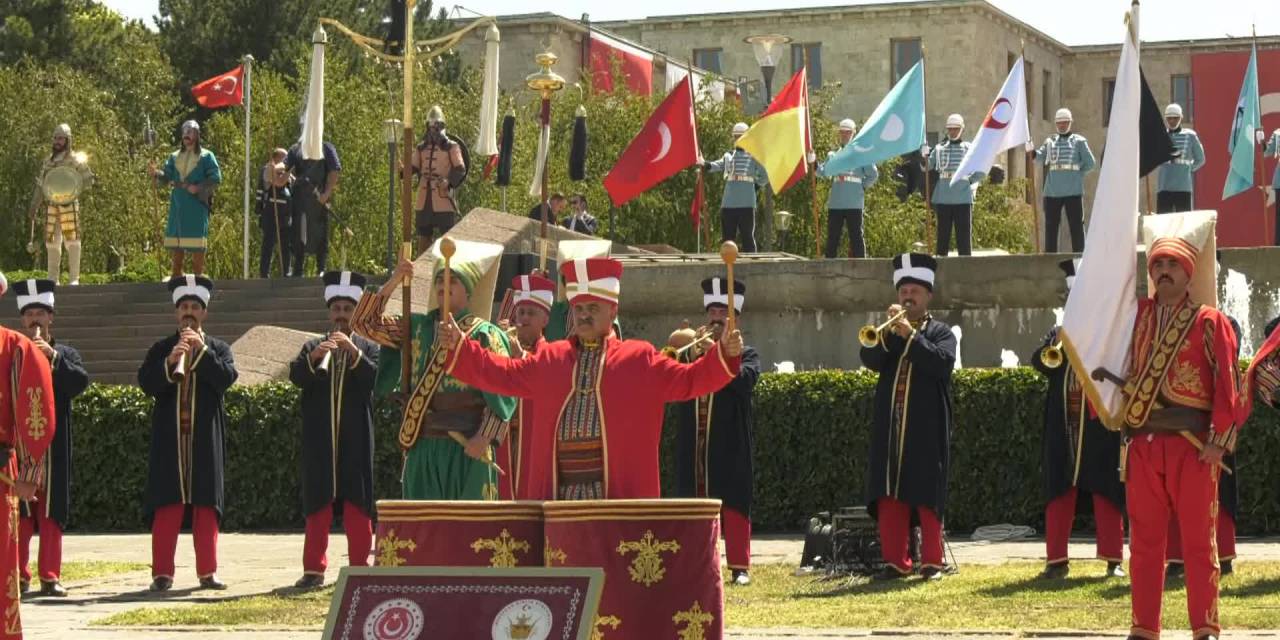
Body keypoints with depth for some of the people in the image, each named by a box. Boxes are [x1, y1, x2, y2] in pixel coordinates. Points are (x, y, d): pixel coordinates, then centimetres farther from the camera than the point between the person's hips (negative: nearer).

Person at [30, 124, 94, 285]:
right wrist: (35, 204, 9)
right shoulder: (48, 161, 16)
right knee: (51, 242, 6)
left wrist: (73, 188, -14)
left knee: (72, 241, -8)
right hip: (51, 206, 5)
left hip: (68, 205, -5)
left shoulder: (75, 159, 2)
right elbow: (41, 185, 18)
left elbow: (89, 180, 1)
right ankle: (53, 279, 12)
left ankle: (74, 278, -8)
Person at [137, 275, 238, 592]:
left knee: (206, 506, 1)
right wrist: (170, 362, -18)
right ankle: (162, 573, -2)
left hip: (205, 439, 0)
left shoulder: (218, 349, 10)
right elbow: (146, 383, -3)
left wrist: (201, 350, -15)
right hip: (170, 439, 0)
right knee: (167, 506, -3)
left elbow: (227, 378, -7)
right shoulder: (161, 349, 11)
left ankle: (208, 572, 4)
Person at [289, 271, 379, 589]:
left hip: (356, 440, -1)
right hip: (320, 440, 1)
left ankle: (359, 568, 4)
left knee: (358, 504, 0)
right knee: (317, 504, 1)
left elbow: (376, 378, -8)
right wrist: (313, 358, -21)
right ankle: (314, 569, 2)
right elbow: (296, 377, -3)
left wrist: (354, 353, -21)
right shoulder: (312, 346, 13)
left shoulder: (368, 348, 10)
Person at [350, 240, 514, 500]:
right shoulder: (417, 327, 14)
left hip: (466, 448, -4)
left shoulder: (483, 333, 0)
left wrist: (485, 437, -15)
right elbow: (365, 323, 12)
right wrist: (393, 283, 2)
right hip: (423, 446, 4)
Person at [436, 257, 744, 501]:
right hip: (559, 489, 3)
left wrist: (723, 353, -12)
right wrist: (459, 346, 7)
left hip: (617, 490, -3)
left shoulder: (639, 359, 7)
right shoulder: (550, 359, 16)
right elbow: (502, 373, 15)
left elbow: (688, 381, 2)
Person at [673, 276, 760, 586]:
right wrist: (690, 356, -14)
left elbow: (744, 379, -14)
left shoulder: (746, 354, 7)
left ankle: (739, 567, -4)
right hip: (694, 447, 3)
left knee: (733, 506, -4)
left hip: (729, 446, -3)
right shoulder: (692, 353, 16)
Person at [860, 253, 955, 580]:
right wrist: (887, 332, -14)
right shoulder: (887, 333, 16)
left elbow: (942, 362, -13)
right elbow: (870, 360, -1)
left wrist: (910, 335, -18)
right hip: (890, 429, 3)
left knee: (927, 497, -3)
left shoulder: (940, 333, 7)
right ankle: (895, 562, 6)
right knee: (889, 496, 1)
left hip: (927, 430, -3)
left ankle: (932, 562, 0)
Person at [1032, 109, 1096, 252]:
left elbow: (1090, 163, 3)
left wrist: (1075, 171, 0)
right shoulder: (1050, 142, 13)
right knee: (1050, 226, 3)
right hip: (1052, 192, 3)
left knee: (1076, 227, -3)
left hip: (1073, 191, -3)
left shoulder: (1079, 141, 6)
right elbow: (1040, 157, -2)